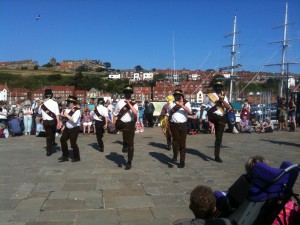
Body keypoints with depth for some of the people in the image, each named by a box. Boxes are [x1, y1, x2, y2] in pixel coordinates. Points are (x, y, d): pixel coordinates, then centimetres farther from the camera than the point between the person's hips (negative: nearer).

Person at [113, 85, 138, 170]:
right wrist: (115, 125, -2)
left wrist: (129, 104, -21)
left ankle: (129, 162, 21)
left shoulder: (133, 104, 3)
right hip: (122, 124, -1)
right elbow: (115, 115, 5)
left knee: (130, 144, 5)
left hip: (130, 125, 1)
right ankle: (125, 144, -13)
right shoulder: (120, 103, 2)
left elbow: (135, 113, -17)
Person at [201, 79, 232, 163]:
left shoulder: (224, 97, 10)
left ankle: (217, 156, 11)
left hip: (221, 118, 3)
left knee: (219, 138, 4)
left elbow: (228, 107, -3)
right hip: (213, 117, -3)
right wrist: (200, 117, 7)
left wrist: (222, 100, -17)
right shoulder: (209, 96, 0)